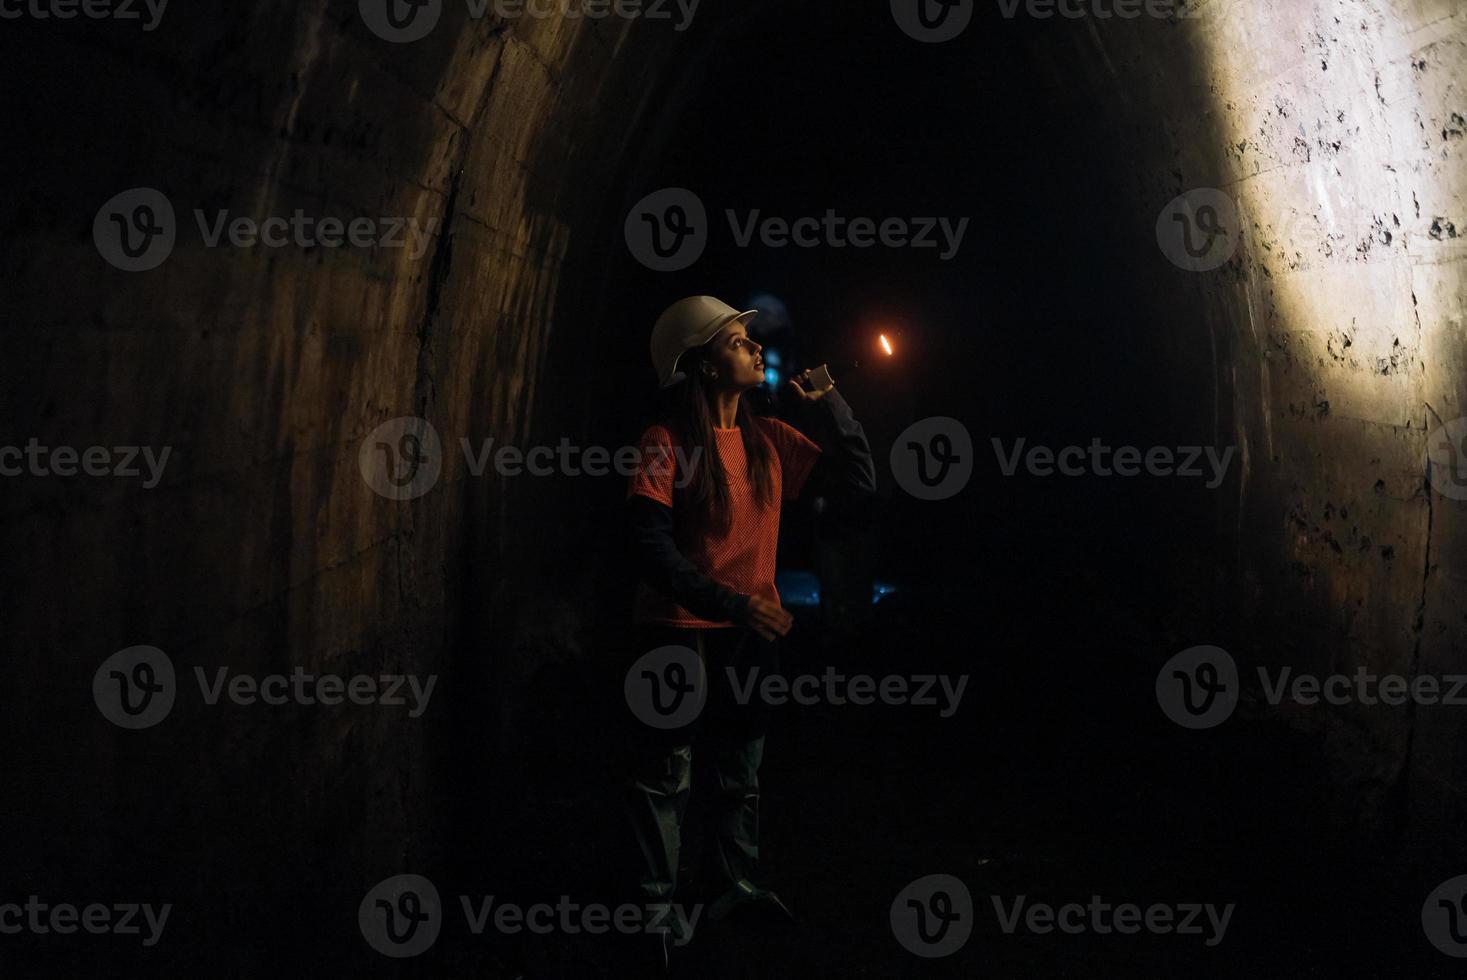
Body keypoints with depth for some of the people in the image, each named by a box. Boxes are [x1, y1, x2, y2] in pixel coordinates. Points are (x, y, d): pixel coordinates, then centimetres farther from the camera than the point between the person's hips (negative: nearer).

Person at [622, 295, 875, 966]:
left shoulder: (771, 439, 3)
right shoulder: (668, 441, -13)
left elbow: (858, 480, 4)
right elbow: (652, 546, -20)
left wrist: (825, 403, -3)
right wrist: (729, 602, -29)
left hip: (751, 632, 6)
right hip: (679, 629, -5)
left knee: (742, 770, 18)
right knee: (668, 773, 4)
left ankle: (735, 885, 35)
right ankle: (658, 900, 21)